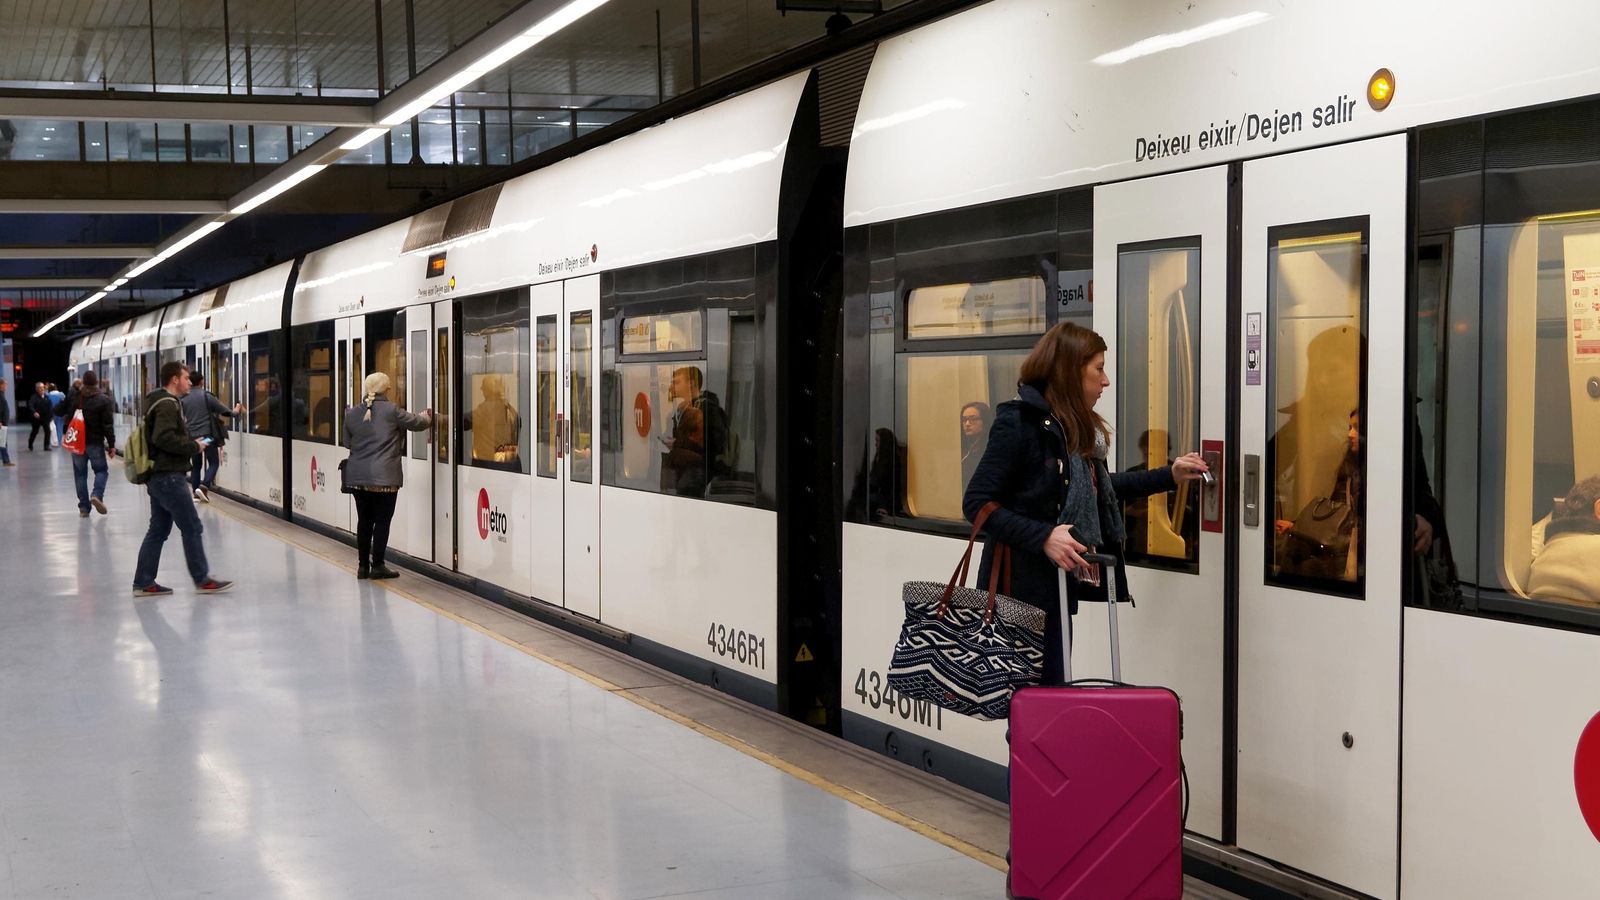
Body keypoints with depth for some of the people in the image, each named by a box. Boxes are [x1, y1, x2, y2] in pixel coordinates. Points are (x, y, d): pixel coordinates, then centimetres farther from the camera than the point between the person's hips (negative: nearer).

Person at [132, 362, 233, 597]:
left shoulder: (160, 402, 18)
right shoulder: (168, 405, -14)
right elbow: (163, 438, -26)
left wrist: (189, 443, 12)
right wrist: (193, 446, -15)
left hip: (157, 477, 10)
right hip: (169, 477, -10)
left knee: (158, 529, 11)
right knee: (191, 527, -4)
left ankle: (143, 583, 12)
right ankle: (202, 579, 2)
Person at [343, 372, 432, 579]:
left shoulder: (352, 413, 5)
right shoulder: (391, 411, -10)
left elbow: (347, 442, 15)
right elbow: (417, 422, 1)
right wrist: (428, 416, 23)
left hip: (357, 476, 5)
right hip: (384, 476, -5)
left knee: (364, 520, 12)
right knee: (382, 520, 2)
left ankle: (363, 566, 16)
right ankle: (377, 566, 3)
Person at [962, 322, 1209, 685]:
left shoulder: (1076, 428, 14)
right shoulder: (1019, 421, -13)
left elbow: (1095, 487, 29)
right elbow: (976, 503, -17)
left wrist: (1168, 476, 27)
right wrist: (1043, 537, -24)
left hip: (1056, 586, 9)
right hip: (1021, 590, -9)